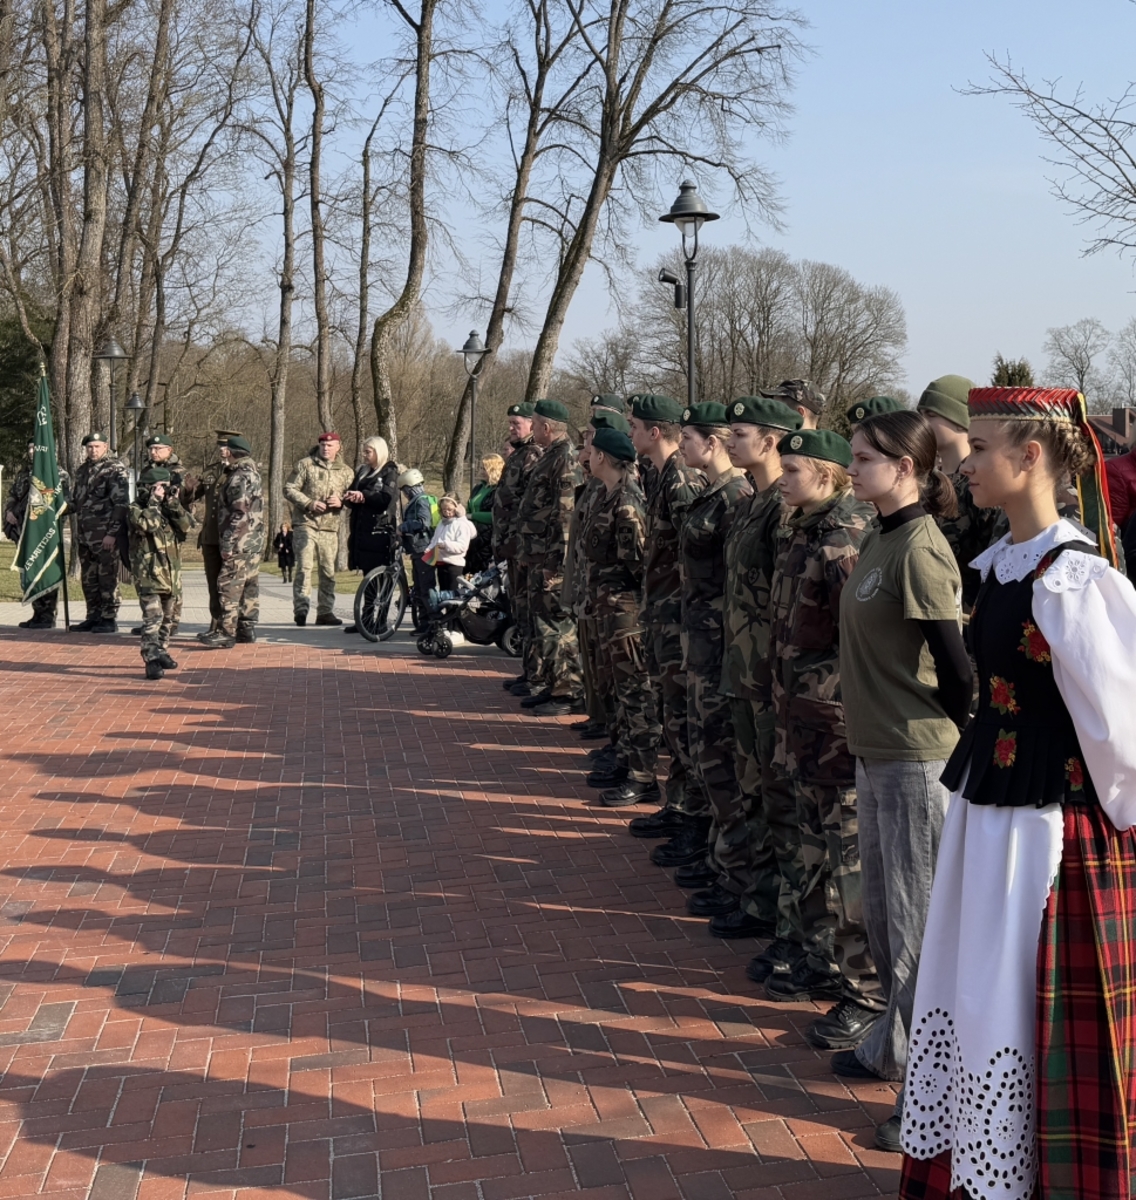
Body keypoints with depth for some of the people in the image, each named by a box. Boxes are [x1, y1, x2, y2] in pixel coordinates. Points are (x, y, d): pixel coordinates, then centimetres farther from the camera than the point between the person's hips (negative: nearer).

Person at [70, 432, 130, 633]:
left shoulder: (115, 469, -7)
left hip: (106, 535, -8)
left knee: (107, 577, -3)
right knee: (89, 578, 11)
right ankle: (93, 617, 19)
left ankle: (109, 619, 2)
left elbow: (121, 503, -13)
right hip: (85, 534, 8)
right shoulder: (82, 470, 17)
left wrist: (112, 533, -19)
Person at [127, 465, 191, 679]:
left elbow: (187, 525, -1)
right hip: (149, 574, -7)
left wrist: (173, 504, -11)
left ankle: (161, 652, 31)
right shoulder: (136, 509, -5)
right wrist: (154, 502, -15)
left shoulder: (169, 508, 13)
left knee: (170, 617, 15)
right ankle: (152, 661, -17)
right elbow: (148, 524, -25)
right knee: (153, 617, -16)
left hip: (172, 574, 7)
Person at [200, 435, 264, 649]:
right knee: (249, 586, 12)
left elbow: (238, 513, -22)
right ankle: (247, 629, 18)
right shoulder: (253, 474, 18)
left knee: (229, 586, -10)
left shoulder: (240, 477, -15)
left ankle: (226, 633, -11)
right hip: (254, 543, 10)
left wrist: (228, 542, -21)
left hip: (240, 543, -10)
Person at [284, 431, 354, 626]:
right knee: (305, 566, -13)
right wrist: (309, 503, -14)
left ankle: (325, 611, 14)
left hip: (330, 528, 3)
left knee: (328, 571, 6)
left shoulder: (346, 471, 14)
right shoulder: (305, 464, 4)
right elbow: (289, 489, 1)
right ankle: (301, 607, -12)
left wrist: (341, 501, -7)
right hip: (305, 524, -3)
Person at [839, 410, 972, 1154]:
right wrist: (872, 723, 12)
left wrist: (954, 734, -5)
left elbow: (955, 663, -18)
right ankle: (897, 1044, 37)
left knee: (918, 923, 0)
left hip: (917, 757, -9)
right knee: (884, 910, 20)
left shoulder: (920, 548, -18)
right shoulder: (881, 541, 9)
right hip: (877, 750, 9)